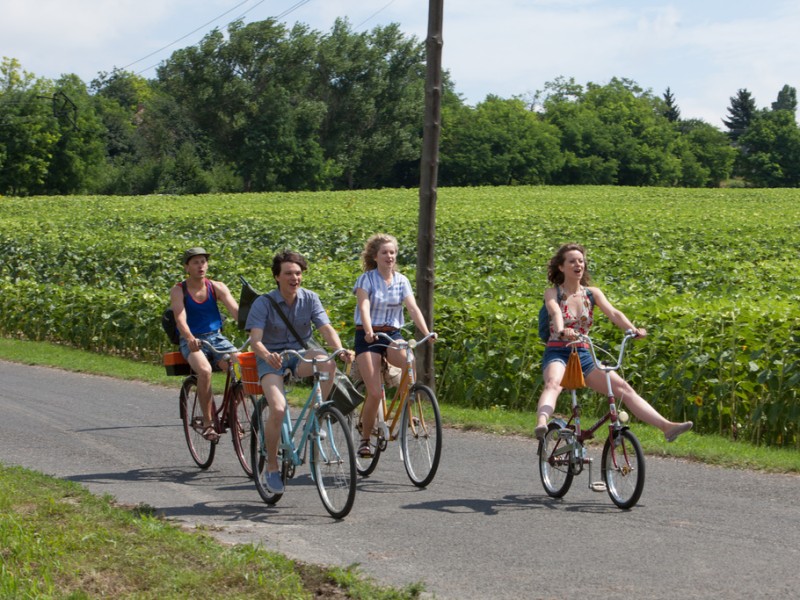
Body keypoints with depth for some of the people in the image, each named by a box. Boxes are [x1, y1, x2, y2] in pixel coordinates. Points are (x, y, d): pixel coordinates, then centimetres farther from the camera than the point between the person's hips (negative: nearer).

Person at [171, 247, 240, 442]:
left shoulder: (217, 287, 4)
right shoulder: (178, 291, -4)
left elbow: (236, 311, -8)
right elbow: (180, 318, -20)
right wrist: (190, 338, -40)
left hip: (216, 338, 3)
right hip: (192, 342, -3)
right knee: (204, 370, -34)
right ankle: (208, 422, -22)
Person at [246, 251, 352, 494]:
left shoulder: (310, 299, -3)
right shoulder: (263, 303, -11)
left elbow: (327, 329, -12)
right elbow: (255, 340, -19)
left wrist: (340, 350, -32)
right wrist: (267, 355, -42)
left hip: (300, 354, 3)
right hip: (272, 358, -3)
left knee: (327, 363, -33)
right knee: (278, 409, -26)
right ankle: (272, 467, -5)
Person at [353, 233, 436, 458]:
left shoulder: (402, 281, 6)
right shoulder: (366, 279, -4)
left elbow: (413, 308, -5)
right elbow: (364, 307, -19)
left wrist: (427, 333, -22)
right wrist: (369, 332, -38)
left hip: (393, 335, 3)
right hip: (368, 337, -3)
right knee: (375, 393, -15)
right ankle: (365, 438, 4)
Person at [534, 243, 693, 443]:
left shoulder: (592, 293, 9)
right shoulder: (552, 293, -1)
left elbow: (613, 313, -7)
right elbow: (556, 313, -23)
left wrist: (633, 329, -27)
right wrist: (562, 331, -46)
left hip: (584, 356, 4)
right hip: (557, 354, -4)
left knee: (623, 388, -12)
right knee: (553, 383, -37)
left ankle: (667, 427, -19)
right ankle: (541, 424, -62)